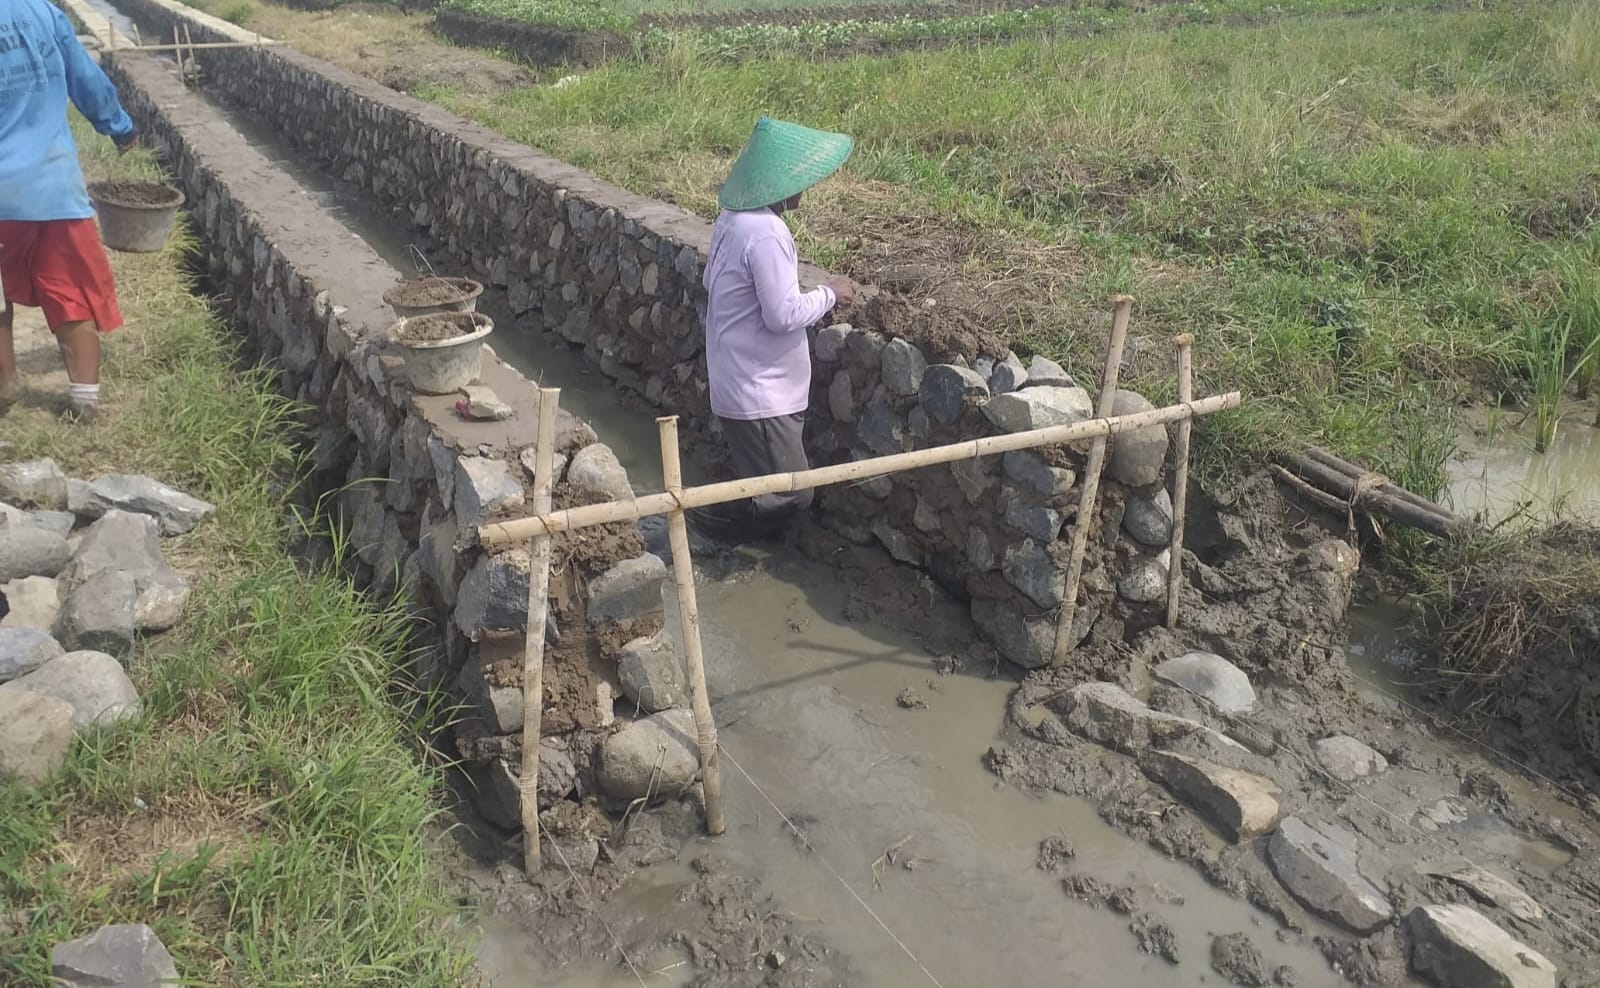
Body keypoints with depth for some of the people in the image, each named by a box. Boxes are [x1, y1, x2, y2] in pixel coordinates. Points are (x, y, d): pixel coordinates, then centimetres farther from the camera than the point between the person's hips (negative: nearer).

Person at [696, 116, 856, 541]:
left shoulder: (733, 220, 7)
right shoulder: (766, 235, -24)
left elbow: (712, 280, 20)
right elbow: (784, 315, -24)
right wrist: (830, 294, -8)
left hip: (736, 382, 10)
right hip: (761, 392, -10)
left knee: (777, 489, 21)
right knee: (790, 495, -1)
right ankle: (705, 525, 9)